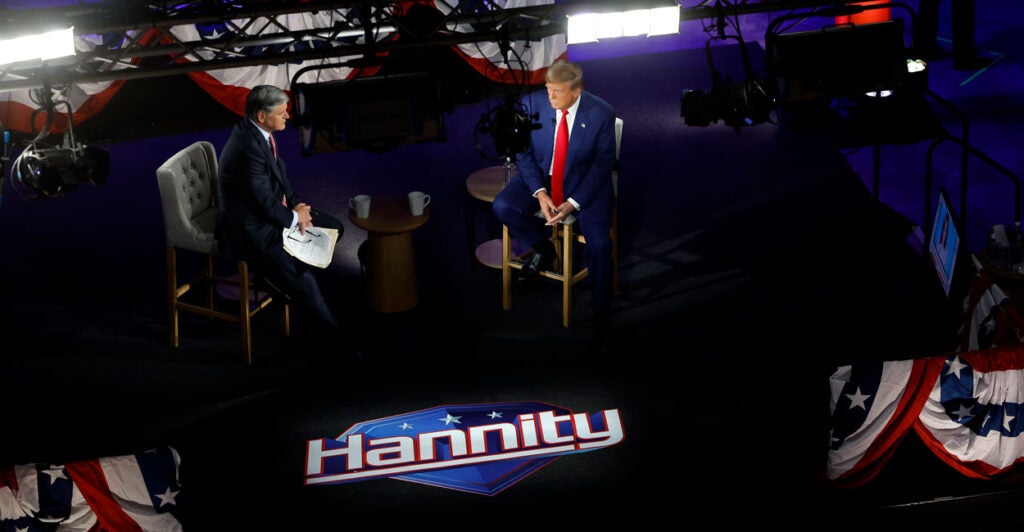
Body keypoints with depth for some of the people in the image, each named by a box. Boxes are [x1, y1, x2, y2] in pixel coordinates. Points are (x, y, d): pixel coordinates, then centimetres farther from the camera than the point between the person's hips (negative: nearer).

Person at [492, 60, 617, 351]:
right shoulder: (532, 103, -14)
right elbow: (524, 152, -5)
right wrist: (539, 192, -19)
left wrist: (573, 203, -20)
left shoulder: (601, 114, -18)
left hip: (584, 182, -2)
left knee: (599, 242, -23)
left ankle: (601, 314, -6)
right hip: (540, 177, 3)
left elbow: (603, 163, -10)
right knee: (502, 207, -24)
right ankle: (542, 247, 5)